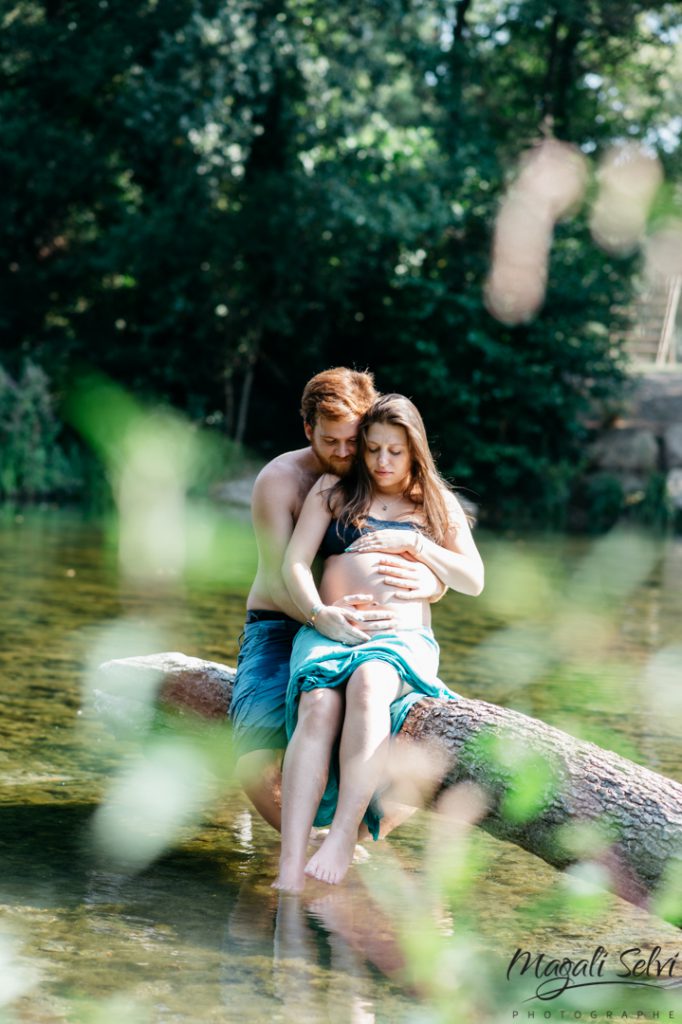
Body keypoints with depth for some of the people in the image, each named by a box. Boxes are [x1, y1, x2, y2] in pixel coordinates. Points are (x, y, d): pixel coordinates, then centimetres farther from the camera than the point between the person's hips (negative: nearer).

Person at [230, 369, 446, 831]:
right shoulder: (280, 480, -8)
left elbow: (443, 576, 0)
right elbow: (279, 579, -16)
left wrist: (427, 581, -28)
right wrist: (324, 617, -38)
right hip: (280, 630, -2)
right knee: (258, 766, -28)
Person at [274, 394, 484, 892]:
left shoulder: (438, 505, 21)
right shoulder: (333, 491, 19)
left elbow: (474, 581, 12)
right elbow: (295, 563, 8)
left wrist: (414, 542, 0)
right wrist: (319, 613, -11)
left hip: (404, 638, 0)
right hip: (329, 631, 0)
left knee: (368, 685, -40)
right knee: (318, 708, -35)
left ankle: (343, 838, -46)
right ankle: (290, 870, -46)